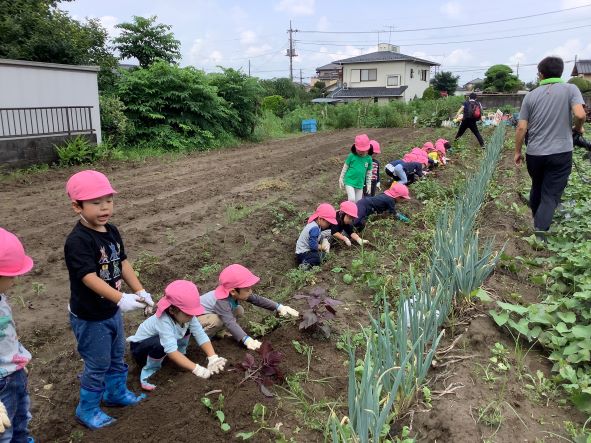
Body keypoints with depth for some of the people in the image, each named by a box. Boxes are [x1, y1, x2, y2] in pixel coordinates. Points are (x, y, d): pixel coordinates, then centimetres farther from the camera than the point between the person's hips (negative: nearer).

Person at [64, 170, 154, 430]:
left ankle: (117, 393, 47)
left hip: (112, 311, 8)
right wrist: (121, 299, -42)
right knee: (97, 366, 8)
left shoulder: (112, 232, 0)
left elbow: (122, 263, 4)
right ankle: (87, 410, 30)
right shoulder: (78, 241, -26)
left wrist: (140, 291, -6)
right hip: (89, 317, -8)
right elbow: (90, 277, -33)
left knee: (117, 357, 24)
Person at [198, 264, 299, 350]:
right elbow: (230, 323, -50)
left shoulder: (237, 293, -16)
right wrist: (247, 340, -62)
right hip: (196, 316, -8)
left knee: (239, 311, -4)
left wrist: (279, 307, -19)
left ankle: (214, 331, 10)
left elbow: (258, 300, -12)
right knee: (217, 321, -37)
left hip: (211, 312, 8)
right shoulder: (222, 302, -40)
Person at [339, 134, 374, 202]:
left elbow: (369, 173, 9)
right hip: (349, 181, -4)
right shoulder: (352, 156, -9)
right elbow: (345, 167, 1)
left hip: (360, 184, 4)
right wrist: (341, 179, 3)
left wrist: (368, 185, 11)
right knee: (352, 199, -19)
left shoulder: (368, 159, -1)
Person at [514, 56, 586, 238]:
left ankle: (537, 221, 40)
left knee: (537, 188, 22)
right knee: (551, 194, 0)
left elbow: (521, 127, -2)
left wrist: (517, 151, 10)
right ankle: (541, 228, -17)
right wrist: (578, 128, 3)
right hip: (561, 152, -3)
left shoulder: (531, 95, 2)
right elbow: (580, 114, -19)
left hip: (534, 153, 3)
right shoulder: (570, 89, -4)